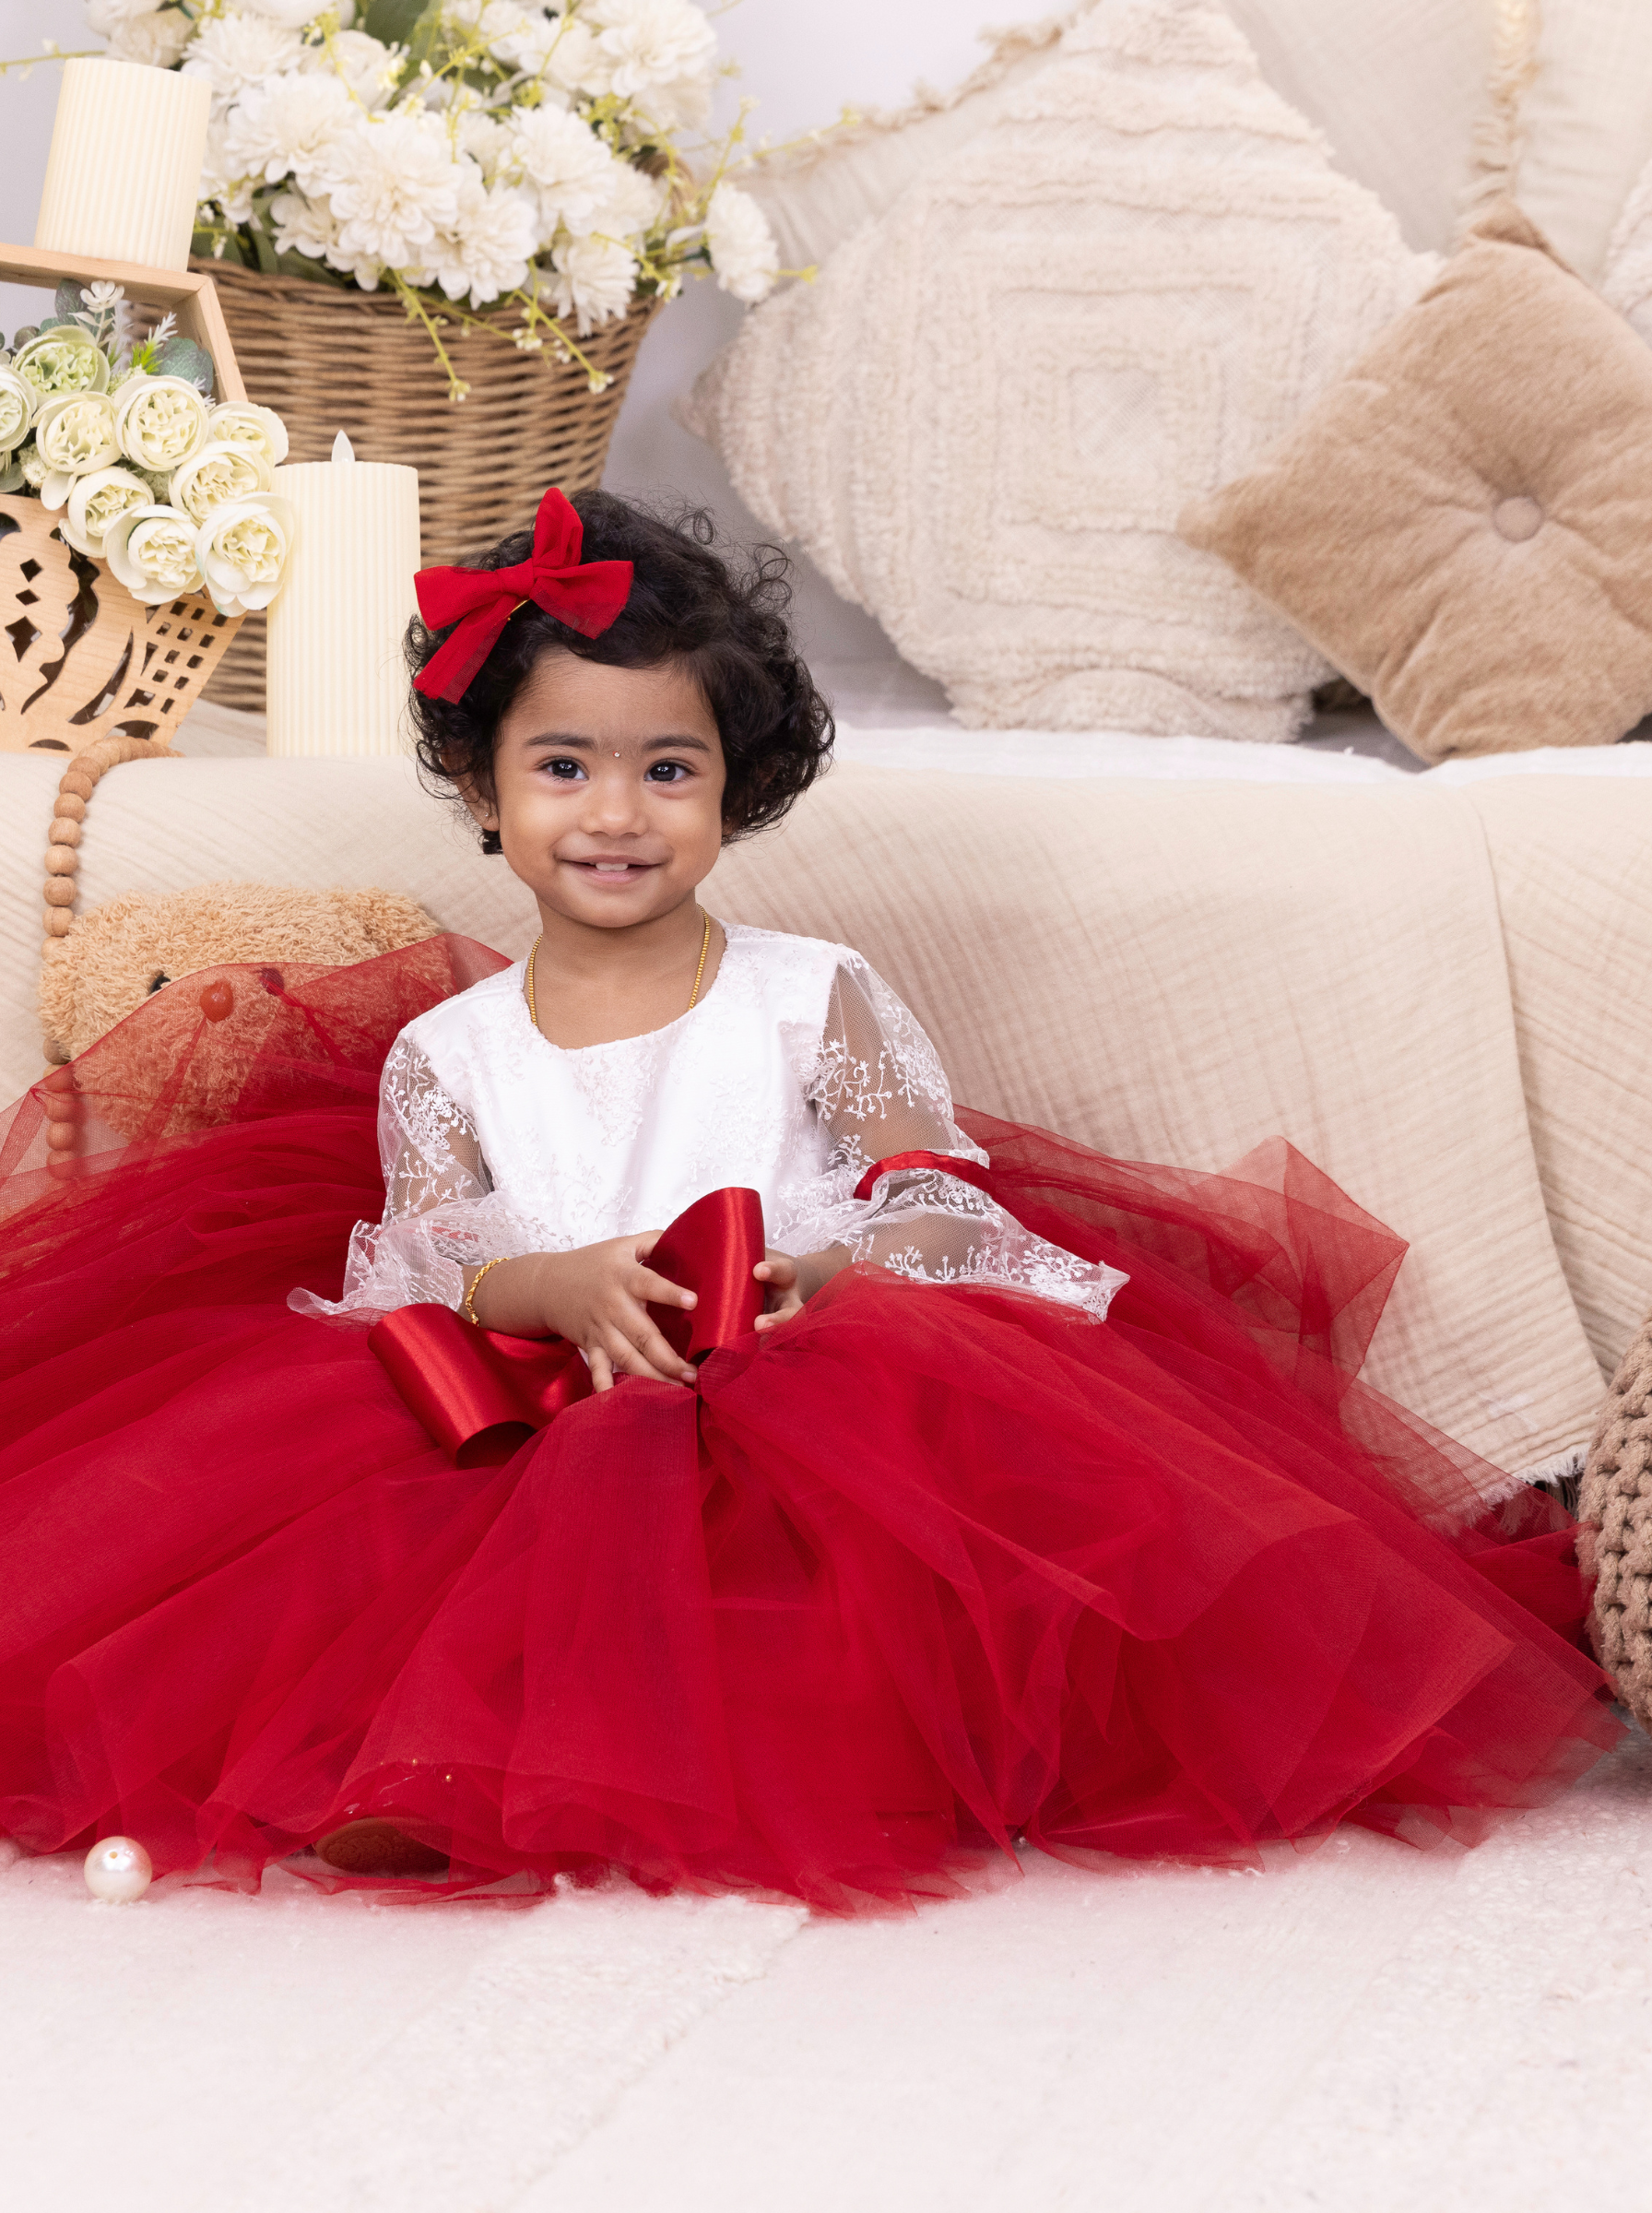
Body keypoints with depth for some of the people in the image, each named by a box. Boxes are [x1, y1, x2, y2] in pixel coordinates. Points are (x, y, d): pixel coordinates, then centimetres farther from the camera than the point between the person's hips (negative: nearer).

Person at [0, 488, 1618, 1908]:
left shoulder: (816, 1003, 9)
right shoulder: (441, 1054, 14)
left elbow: (941, 1207, 1)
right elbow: (417, 1262, 1)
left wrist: (831, 1279, -21)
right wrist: (561, 1290, -21)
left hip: (815, 1414, -1)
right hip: (542, 1437, 2)